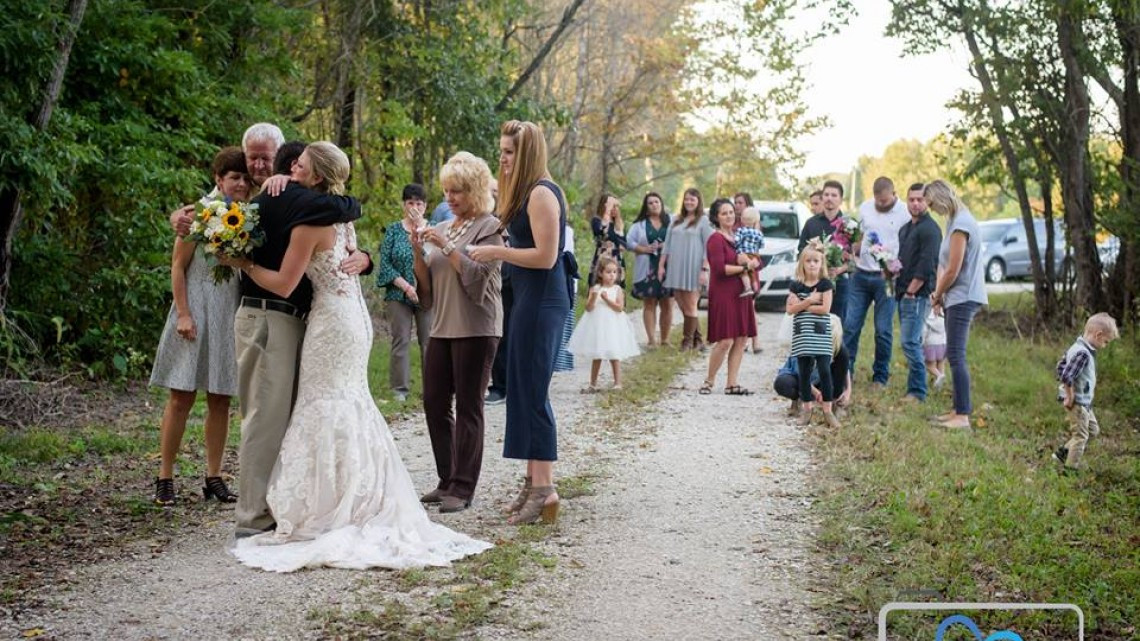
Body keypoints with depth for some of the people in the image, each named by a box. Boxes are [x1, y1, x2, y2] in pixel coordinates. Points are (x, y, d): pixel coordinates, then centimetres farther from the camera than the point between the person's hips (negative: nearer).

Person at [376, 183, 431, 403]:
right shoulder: (393, 230, 6)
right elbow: (385, 263, 0)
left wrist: (419, 232, -18)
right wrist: (406, 286, -10)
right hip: (399, 294, 0)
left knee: (429, 342, -1)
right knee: (401, 341, -1)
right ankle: (400, 389, 4)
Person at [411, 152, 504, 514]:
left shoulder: (489, 227, -3)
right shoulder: (441, 229, 15)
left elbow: (477, 277, -15)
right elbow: (428, 290, 13)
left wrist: (446, 247, -15)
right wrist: (418, 253, -1)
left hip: (476, 329, -7)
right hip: (442, 328, 7)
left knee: (468, 408, -4)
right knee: (434, 403, 7)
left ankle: (462, 488, 1)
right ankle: (448, 481, 18)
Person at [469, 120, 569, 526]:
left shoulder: (542, 194, -13)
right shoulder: (526, 192, 18)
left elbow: (545, 256, -19)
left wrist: (496, 252, -13)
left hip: (541, 304, -10)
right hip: (531, 300, 10)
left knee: (532, 393, -8)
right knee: (525, 391, 12)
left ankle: (544, 488, -4)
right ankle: (535, 483, 18)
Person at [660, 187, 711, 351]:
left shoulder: (703, 221, 0)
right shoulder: (676, 221, 15)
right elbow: (667, 244, 16)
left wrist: (705, 269, -13)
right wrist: (661, 265, 10)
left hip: (693, 269, -5)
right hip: (675, 269, 5)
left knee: (689, 307, -2)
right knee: (683, 307, 4)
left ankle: (688, 340, 6)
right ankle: (697, 341, 11)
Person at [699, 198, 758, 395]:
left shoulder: (739, 238, 18)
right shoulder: (716, 239, -6)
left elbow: (758, 263, 16)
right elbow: (719, 268, -17)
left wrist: (750, 261, -6)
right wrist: (744, 267, -9)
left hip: (740, 294, 8)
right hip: (723, 295, -8)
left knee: (741, 339, 3)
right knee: (725, 341, -12)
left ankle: (731, 384, 8)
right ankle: (709, 381, 3)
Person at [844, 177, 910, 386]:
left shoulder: (906, 213, -6)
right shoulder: (865, 208, 9)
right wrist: (854, 254, 2)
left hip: (886, 277, -4)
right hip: (861, 274, 4)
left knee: (883, 329, 2)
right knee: (850, 325, 2)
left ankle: (880, 376, 13)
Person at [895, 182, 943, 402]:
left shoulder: (930, 229, -11)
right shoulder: (905, 229, 19)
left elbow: (926, 266, -17)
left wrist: (911, 291, -15)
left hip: (918, 295, -9)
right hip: (904, 294, 9)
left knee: (910, 342, -12)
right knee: (912, 342, 12)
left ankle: (917, 391, -7)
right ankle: (915, 388, 17)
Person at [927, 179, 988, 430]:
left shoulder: (961, 224, -16)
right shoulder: (955, 220, 15)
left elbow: (952, 271, -17)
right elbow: (944, 264, 17)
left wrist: (937, 296, -3)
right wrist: (938, 294, 7)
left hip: (963, 297, -10)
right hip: (956, 297, 10)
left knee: (956, 355, -11)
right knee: (954, 355, 13)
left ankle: (963, 415, -11)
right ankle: (959, 408, 19)